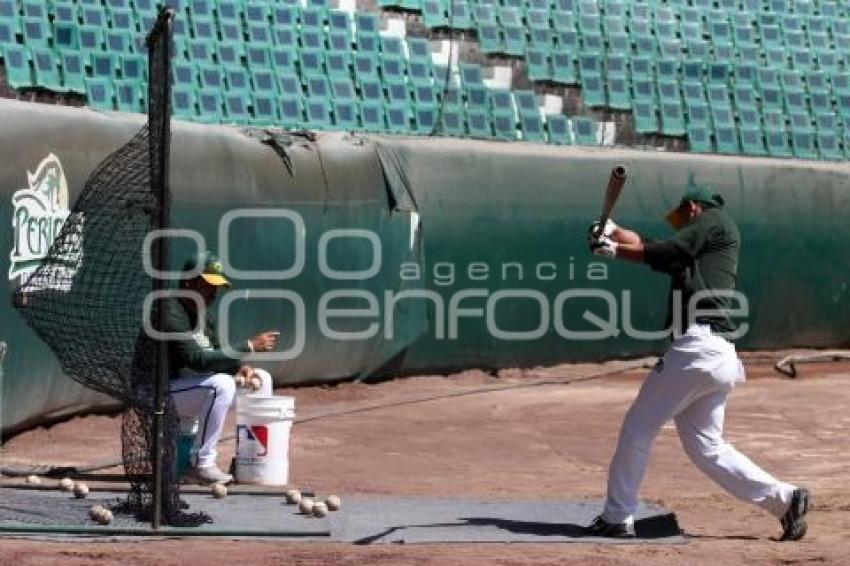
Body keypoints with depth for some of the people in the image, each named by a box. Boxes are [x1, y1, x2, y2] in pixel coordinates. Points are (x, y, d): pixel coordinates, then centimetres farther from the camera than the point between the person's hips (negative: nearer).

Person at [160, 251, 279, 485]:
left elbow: (216, 357, 13)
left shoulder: (205, 313, 9)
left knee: (261, 378, 7)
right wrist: (248, 347, -30)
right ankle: (201, 465, -25)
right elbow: (197, 360, -31)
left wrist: (239, 367, -10)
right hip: (162, 394, -10)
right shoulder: (170, 313, -22)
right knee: (221, 384, -33)